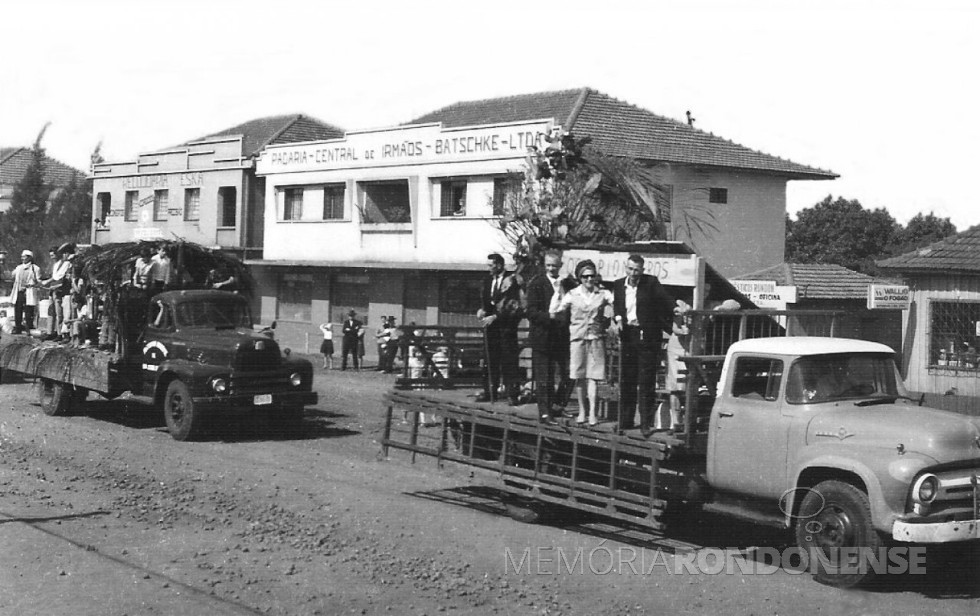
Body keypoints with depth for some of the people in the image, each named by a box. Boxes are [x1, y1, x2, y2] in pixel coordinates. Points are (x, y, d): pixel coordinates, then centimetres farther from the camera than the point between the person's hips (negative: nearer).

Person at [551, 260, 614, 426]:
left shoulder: (603, 294, 3)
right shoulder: (572, 295, 2)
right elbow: (554, 313, -3)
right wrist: (557, 292, -10)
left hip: (596, 338, 0)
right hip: (578, 338, 0)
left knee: (593, 377, -4)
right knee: (580, 378, 4)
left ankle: (592, 413, -2)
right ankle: (582, 411, 15)